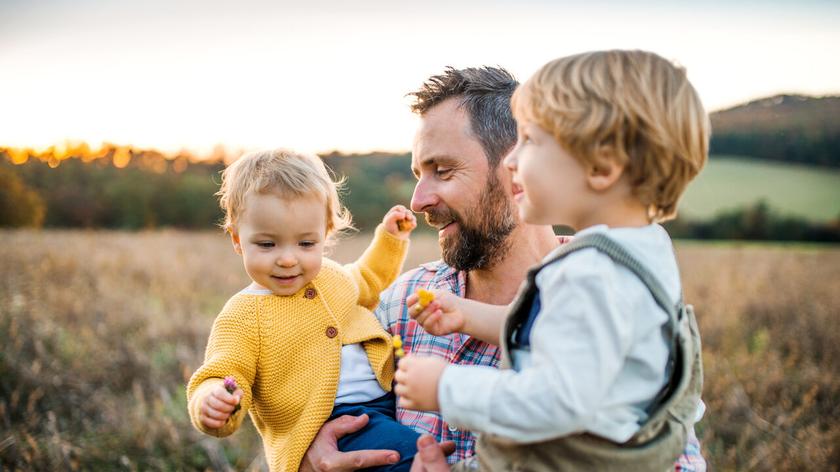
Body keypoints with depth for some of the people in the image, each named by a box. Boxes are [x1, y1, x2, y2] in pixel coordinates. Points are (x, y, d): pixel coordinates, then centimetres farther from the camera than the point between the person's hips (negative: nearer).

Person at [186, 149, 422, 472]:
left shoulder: (331, 275, 13)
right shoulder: (242, 317, -7)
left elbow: (366, 283, 37)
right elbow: (219, 380, -13)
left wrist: (390, 238, 27)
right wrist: (213, 404, -35)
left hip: (388, 397, 9)